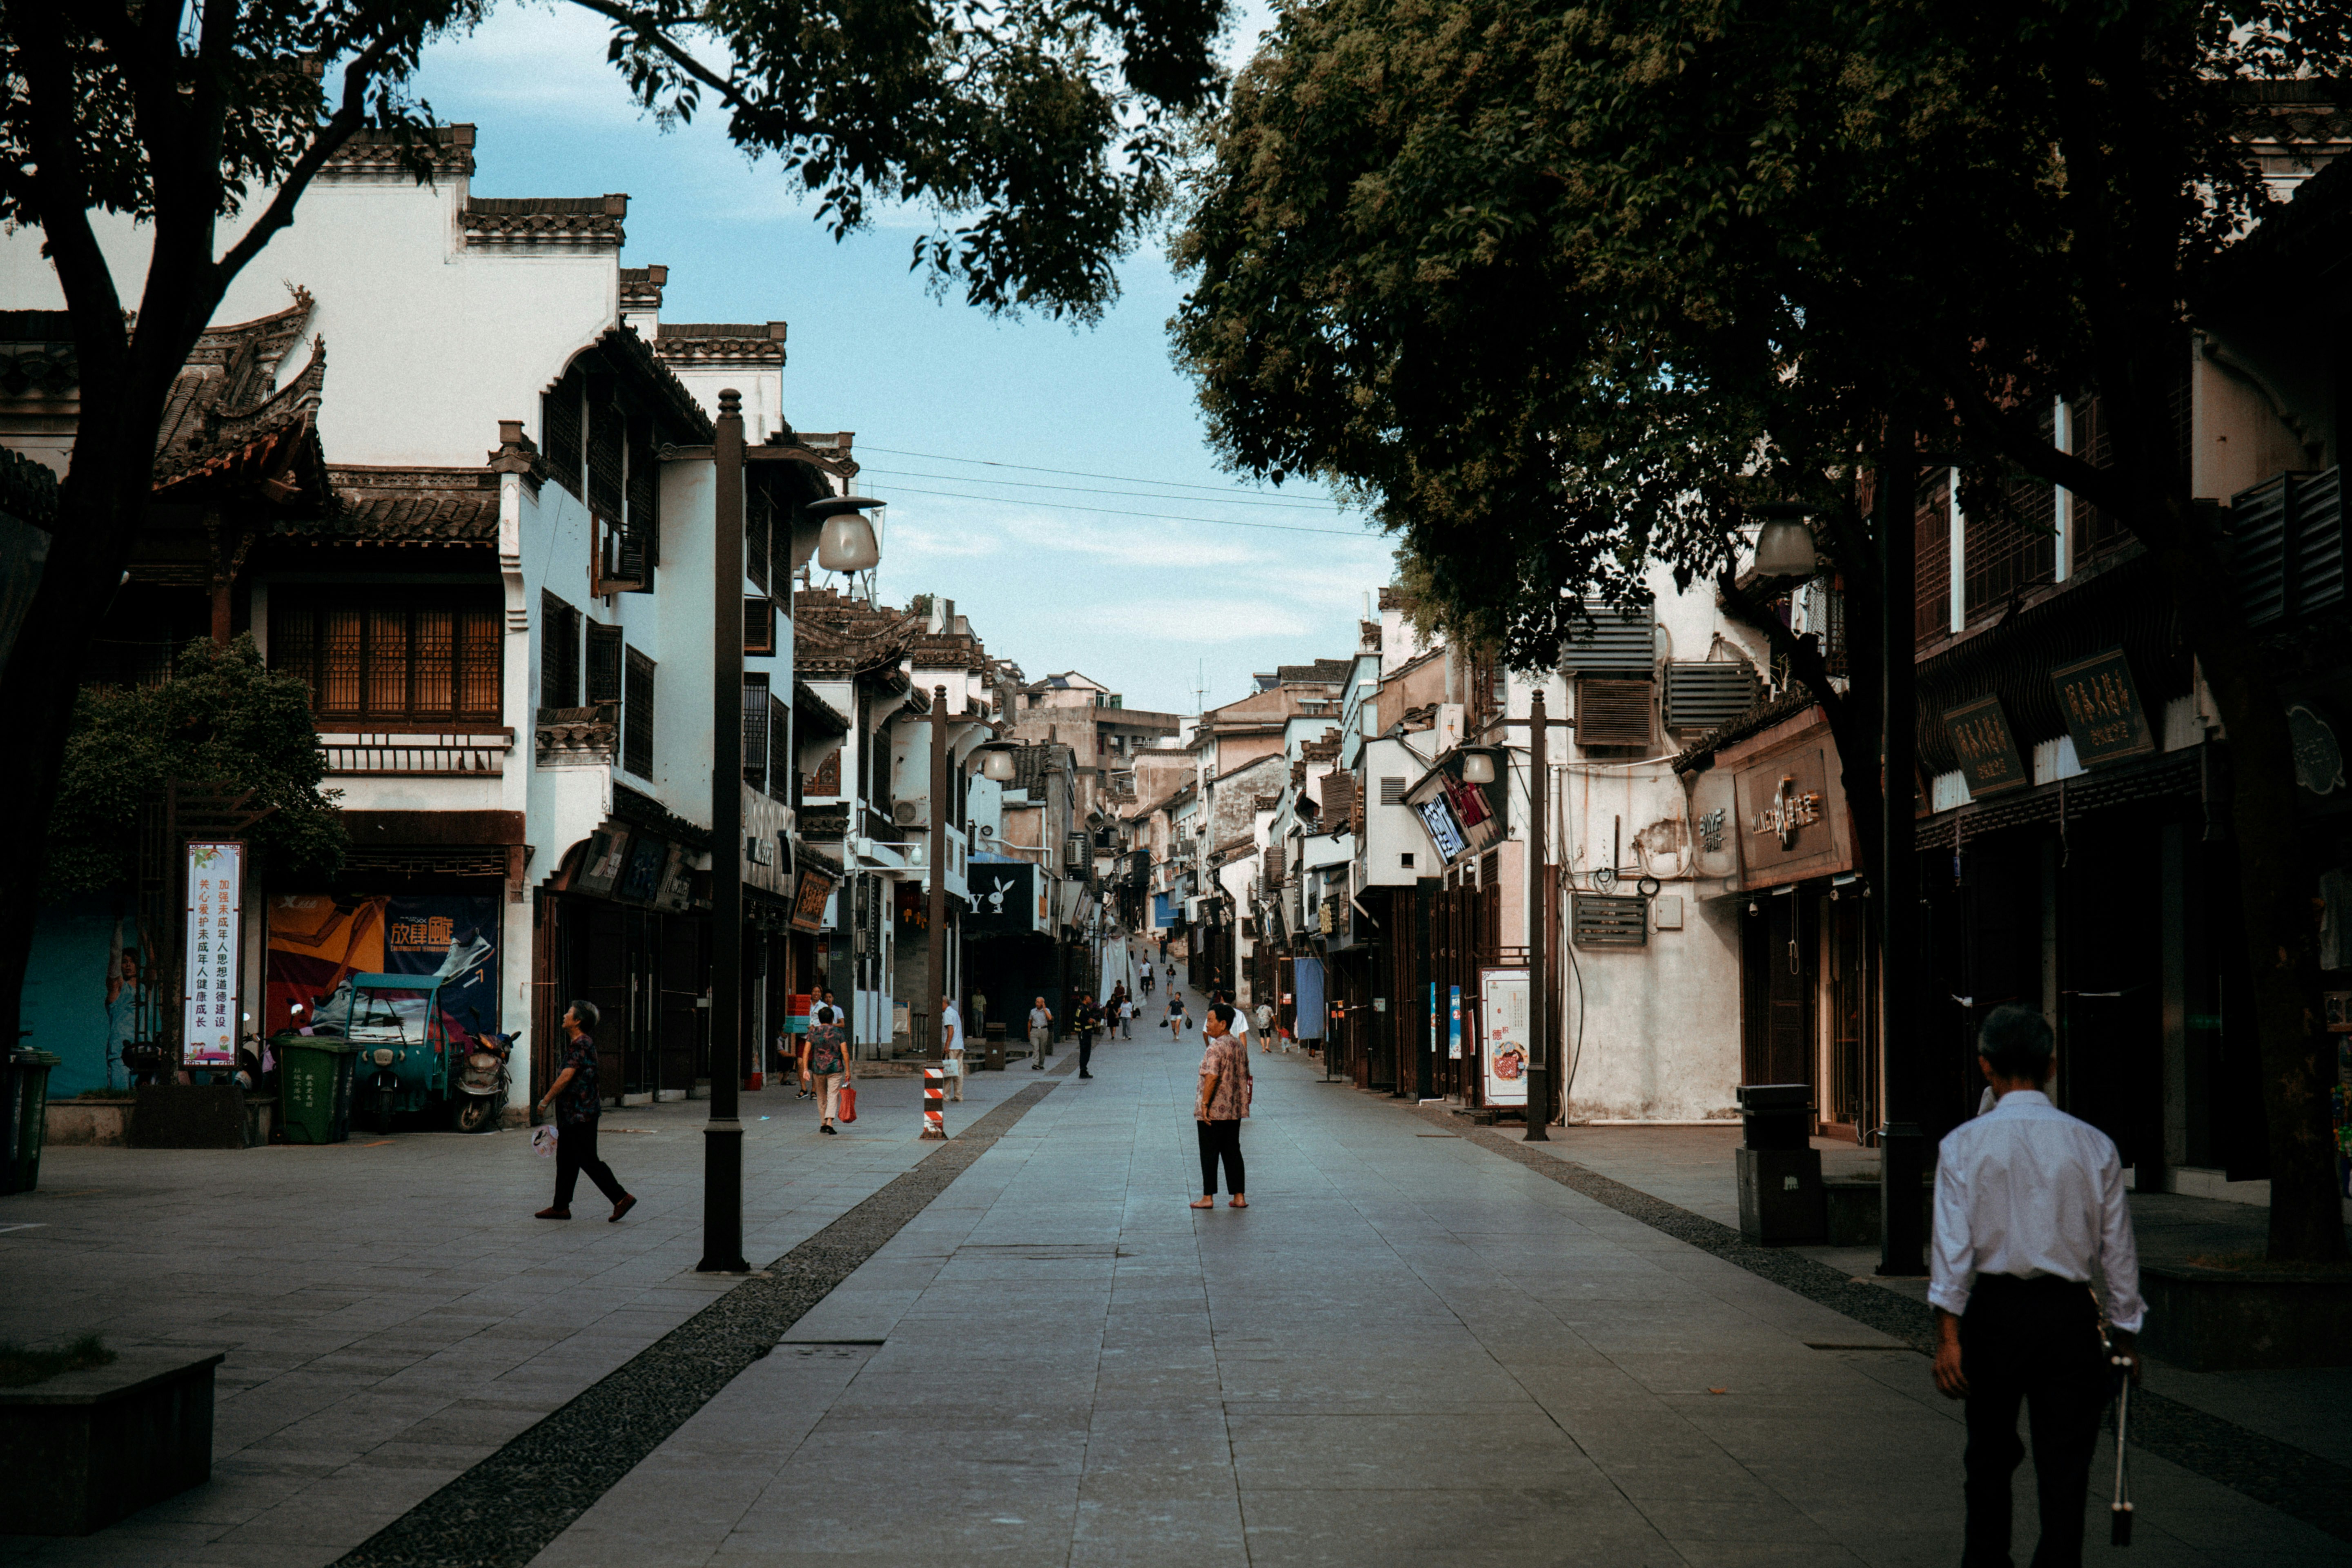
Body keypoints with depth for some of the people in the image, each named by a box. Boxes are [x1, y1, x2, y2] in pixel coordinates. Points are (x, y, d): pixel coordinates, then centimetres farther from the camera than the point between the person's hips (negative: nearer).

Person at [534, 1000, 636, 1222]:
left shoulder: (582, 1045, -18)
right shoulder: (578, 1043, 14)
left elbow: (566, 1078, -23)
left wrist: (545, 1101, -15)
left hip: (581, 1112, -11)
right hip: (573, 1113, 11)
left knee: (589, 1161, -7)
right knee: (566, 1160, 13)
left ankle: (621, 1198, -5)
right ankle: (561, 1206, 18)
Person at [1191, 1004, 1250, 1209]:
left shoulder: (1216, 1048, -17)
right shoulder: (1238, 1045, 10)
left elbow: (1212, 1077, -25)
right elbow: (1245, 1075, 16)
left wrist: (1205, 1103, -22)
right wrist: (1246, 1098, 23)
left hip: (1213, 1112, -8)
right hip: (1235, 1111, 8)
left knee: (1209, 1154, 1)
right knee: (1233, 1152, 11)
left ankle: (1208, 1198, 5)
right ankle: (1239, 1197, 11)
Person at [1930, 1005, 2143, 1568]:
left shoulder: (1964, 1145, -5)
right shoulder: (2093, 1145, 0)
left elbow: (1953, 1246, -10)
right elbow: (2118, 1247, 4)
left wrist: (1948, 1332, -9)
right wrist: (2126, 1331, 13)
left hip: (1994, 1310, 0)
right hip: (2069, 1311, 0)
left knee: (1990, 1457, 17)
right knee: (2065, 1463, 4)